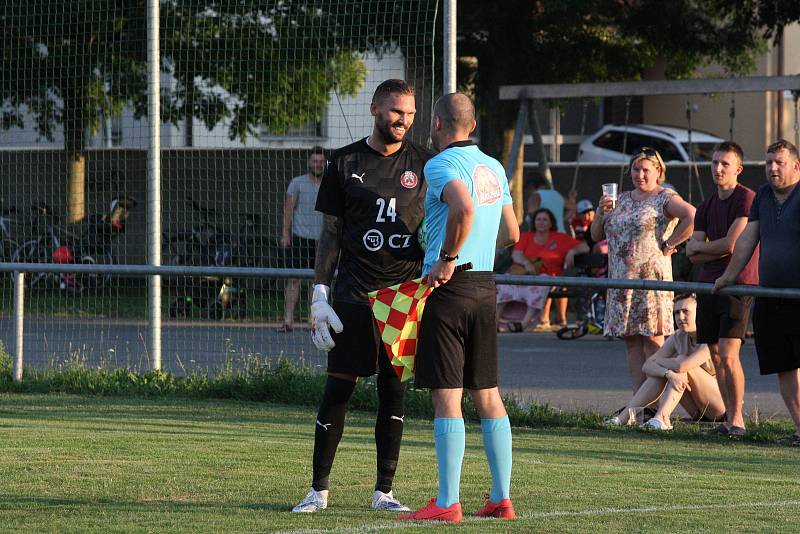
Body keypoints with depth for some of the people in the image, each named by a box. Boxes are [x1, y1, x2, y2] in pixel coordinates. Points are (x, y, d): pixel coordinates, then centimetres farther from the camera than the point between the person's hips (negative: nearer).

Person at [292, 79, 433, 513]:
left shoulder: (423, 163, 7)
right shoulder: (345, 163, 5)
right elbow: (330, 233, 7)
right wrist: (319, 295, 1)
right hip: (354, 293, -1)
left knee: (394, 391, 4)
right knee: (339, 387, -4)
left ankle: (384, 491, 10)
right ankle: (318, 490, 3)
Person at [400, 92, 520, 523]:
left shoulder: (441, 164, -9)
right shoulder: (493, 168, 14)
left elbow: (464, 207, -29)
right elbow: (511, 234, 19)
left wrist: (448, 259, -19)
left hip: (450, 287, -7)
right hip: (486, 286, 7)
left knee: (446, 395, -7)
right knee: (487, 394, 11)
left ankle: (448, 503, -8)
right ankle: (502, 498, 11)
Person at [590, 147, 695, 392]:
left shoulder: (665, 198, -2)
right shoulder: (621, 200, 18)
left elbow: (692, 218, -19)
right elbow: (596, 235, 19)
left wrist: (668, 244, -15)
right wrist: (602, 213, 0)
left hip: (651, 278, -7)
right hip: (621, 280, 7)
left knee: (652, 338, -8)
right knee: (631, 342, 4)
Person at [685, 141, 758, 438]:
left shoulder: (747, 199, -8)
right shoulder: (706, 207, 15)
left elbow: (730, 244, -15)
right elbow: (693, 254, 8)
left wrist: (699, 247, 1)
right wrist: (718, 250, -9)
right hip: (709, 284, 7)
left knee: (728, 355, -14)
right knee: (715, 355, 6)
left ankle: (737, 419, -5)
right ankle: (729, 418, 12)